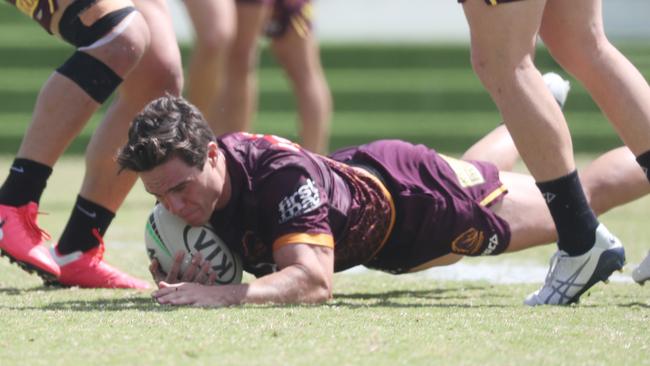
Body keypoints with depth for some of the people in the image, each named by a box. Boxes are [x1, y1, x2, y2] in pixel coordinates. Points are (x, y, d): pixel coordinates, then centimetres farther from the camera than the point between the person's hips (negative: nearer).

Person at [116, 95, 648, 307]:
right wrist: (179, 277, -37)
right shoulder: (181, 172, -28)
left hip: (408, 197, -8)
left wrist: (224, 295, -69)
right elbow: (163, 262, -13)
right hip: (354, 171, 8)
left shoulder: (281, 173, -48)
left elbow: (313, 281, -56)